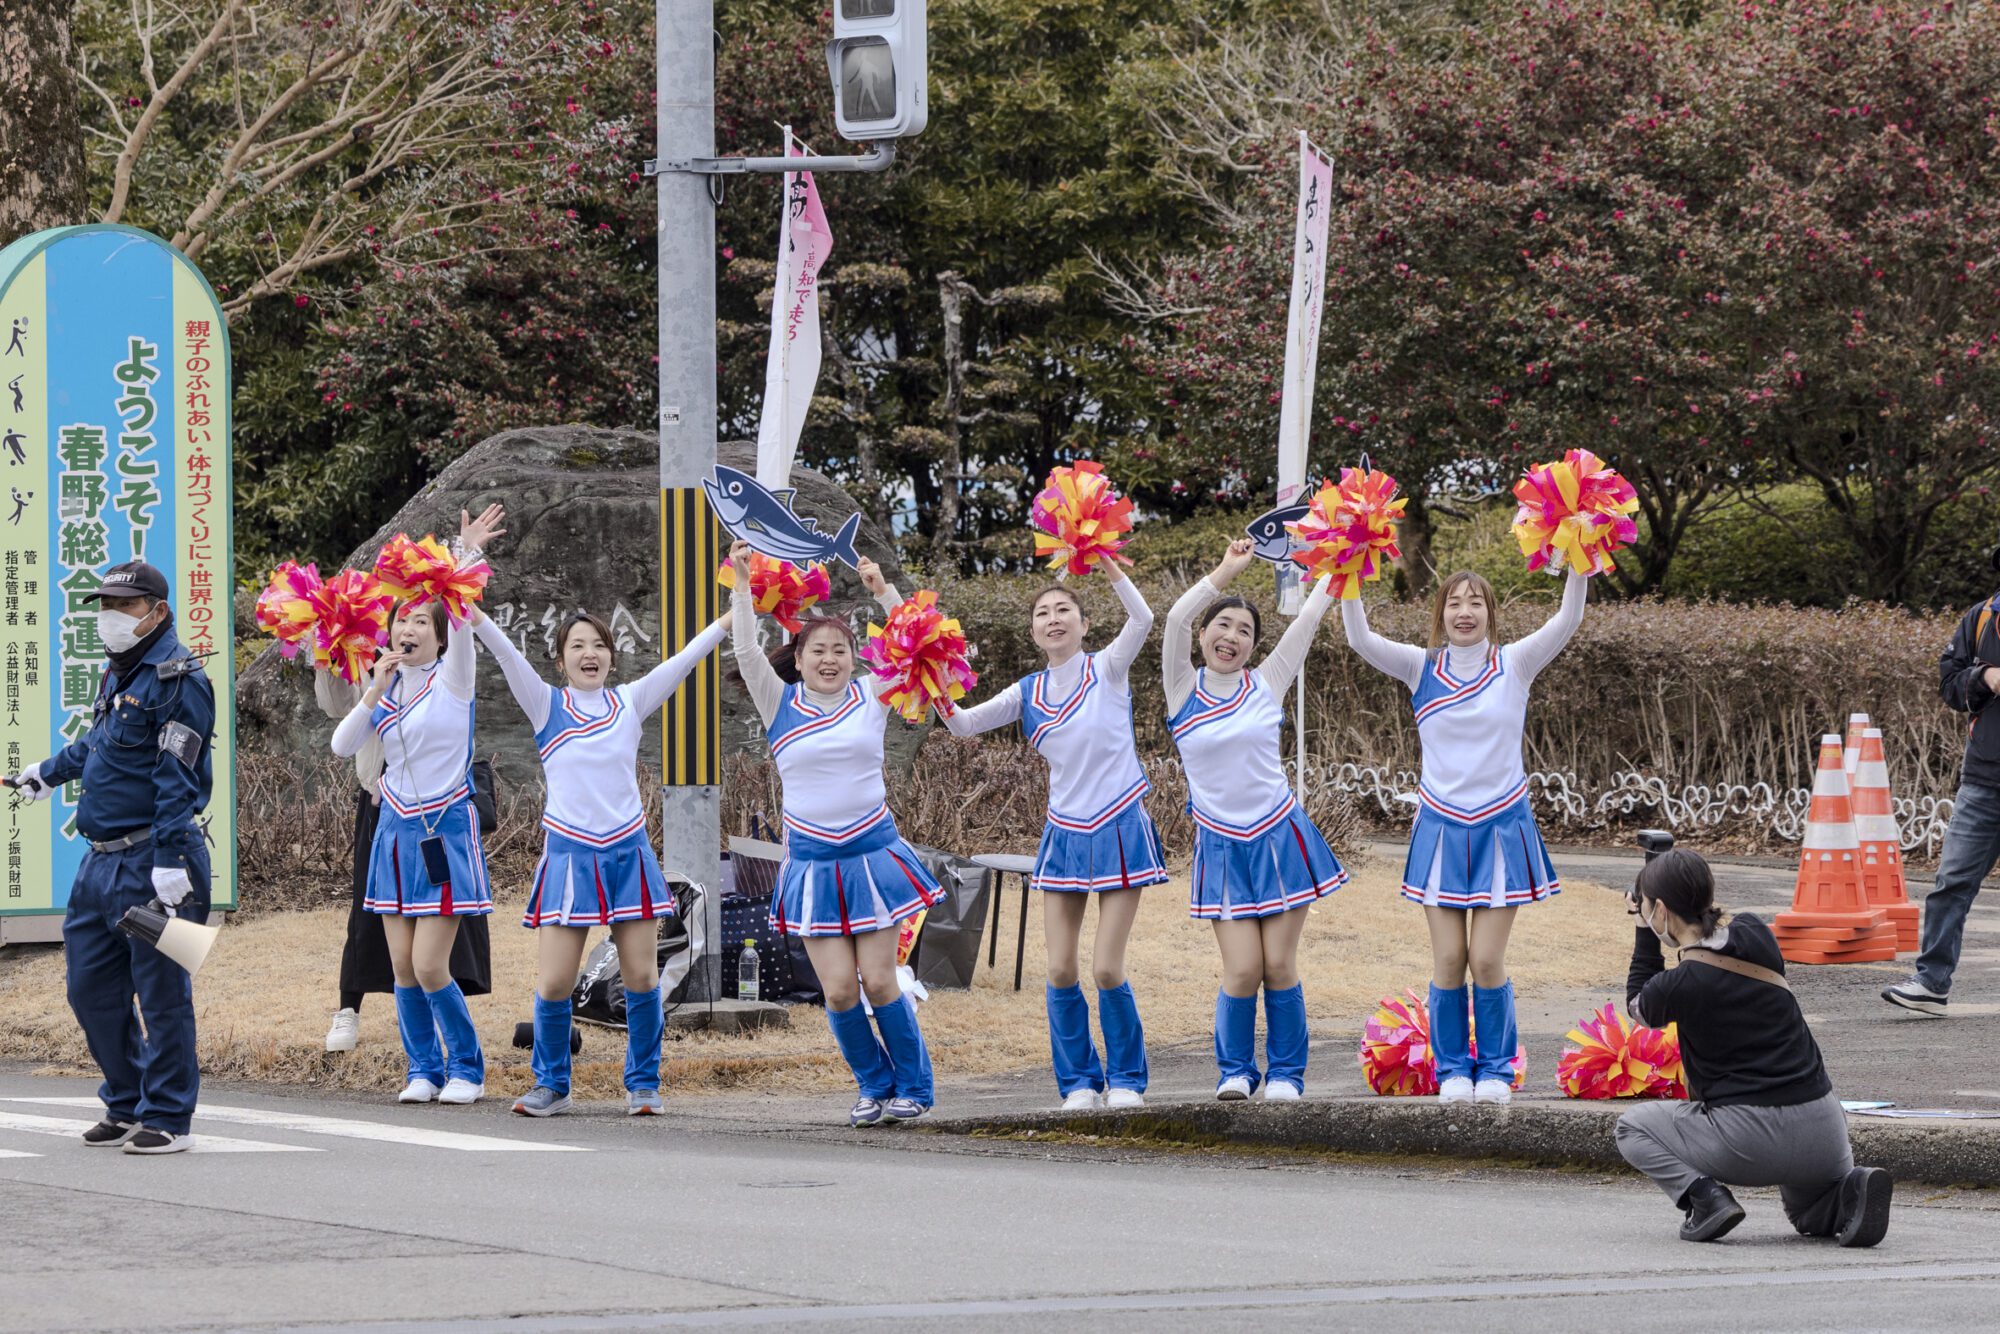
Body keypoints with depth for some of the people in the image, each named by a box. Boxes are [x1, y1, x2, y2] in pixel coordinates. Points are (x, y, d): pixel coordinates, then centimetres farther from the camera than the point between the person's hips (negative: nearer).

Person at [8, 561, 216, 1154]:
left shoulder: (176, 678, -11)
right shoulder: (118, 674, 16)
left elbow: (176, 777, -18)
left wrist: (170, 860, -24)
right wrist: (49, 773, 52)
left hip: (153, 862, -10)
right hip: (103, 861, 10)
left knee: (160, 989, -4)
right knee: (91, 987, 13)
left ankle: (167, 1118, 2)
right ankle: (127, 1105, 25)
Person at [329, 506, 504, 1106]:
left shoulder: (451, 679, -4)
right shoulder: (386, 686, 9)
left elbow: (462, 619, -22)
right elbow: (342, 746, 1)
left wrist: (469, 555, -35)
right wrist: (374, 691, -11)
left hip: (444, 831, -5)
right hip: (395, 831, 5)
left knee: (430, 967, -10)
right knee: (404, 968, 3)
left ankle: (466, 1068, 5)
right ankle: (423, 1071, 14)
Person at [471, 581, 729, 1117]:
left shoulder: (630, 702, 8)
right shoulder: (547, 705, 3)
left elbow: (684, 661, 5)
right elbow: (508, 657, -9)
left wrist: (733, 616, -2)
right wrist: (472, 616, -23)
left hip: (628, 852, 2)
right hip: (569, 853, -2)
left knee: (641, 977, 1)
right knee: (554, 982, -5)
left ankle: (642, 1084, 14)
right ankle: (551, 1086, 11)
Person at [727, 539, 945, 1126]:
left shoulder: (870, 698, 3)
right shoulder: (780, 705, 3)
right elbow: (746, 653, -8)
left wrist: (883, 591, -10)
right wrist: (742, 585, -13)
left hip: (872, 853, -1)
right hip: (813, 863, 1)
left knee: (879, 981, -3)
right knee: (838, 989, -3)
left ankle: (914, 1087, 13)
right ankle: (874, 1085, 16)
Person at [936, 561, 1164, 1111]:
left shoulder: (1107, 670, -3)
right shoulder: (1028, 694, 7)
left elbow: (1142, 620, -21)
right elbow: (963, 725, 5)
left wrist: (1108, 563, -30)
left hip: (1119, 831, -4)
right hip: (1064, 834, 4)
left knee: (1107, 970, -7)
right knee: (1061, 971, -1)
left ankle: (1126, 1079, 11)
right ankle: (1080, 1081, 13)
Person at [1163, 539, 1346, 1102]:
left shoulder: (1266, 684, 4)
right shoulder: (1184, 688, 1)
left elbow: (1308, 620, 4)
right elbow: (1177, 619, -13)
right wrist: (1228, 570, -13)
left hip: (1278, 838, 1)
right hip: (1222, 846, -1)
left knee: (1279, 966, 0)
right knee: (1242, 970, -7)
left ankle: (1285, 1073, 13)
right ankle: (1235, 1070, 13)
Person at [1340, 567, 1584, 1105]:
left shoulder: (1514, 665, 0)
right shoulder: (1423, 669, 3)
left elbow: (1567, 621, -12)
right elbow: (1361, 639, -8)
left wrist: (1579, 567, -26)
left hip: (1501, 828, -1)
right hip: (1441, 829, 1)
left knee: (1487, 959, -3)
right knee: (1448, 960, 0)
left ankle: (1495, 1068, 12)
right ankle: (1453, 1069, 14)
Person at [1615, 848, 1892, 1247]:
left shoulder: (1678, 986, -9)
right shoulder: (1755, 933, 4)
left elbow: (1640, 1008, 16)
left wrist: (1646, 932, 21)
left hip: (1750, 1139, -5)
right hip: (1823, 1134, 5)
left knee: (1632, 1128, 20)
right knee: (1810, 1215, 35)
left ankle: (1706, 1196, -4)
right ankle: (1851, 1189, 0)